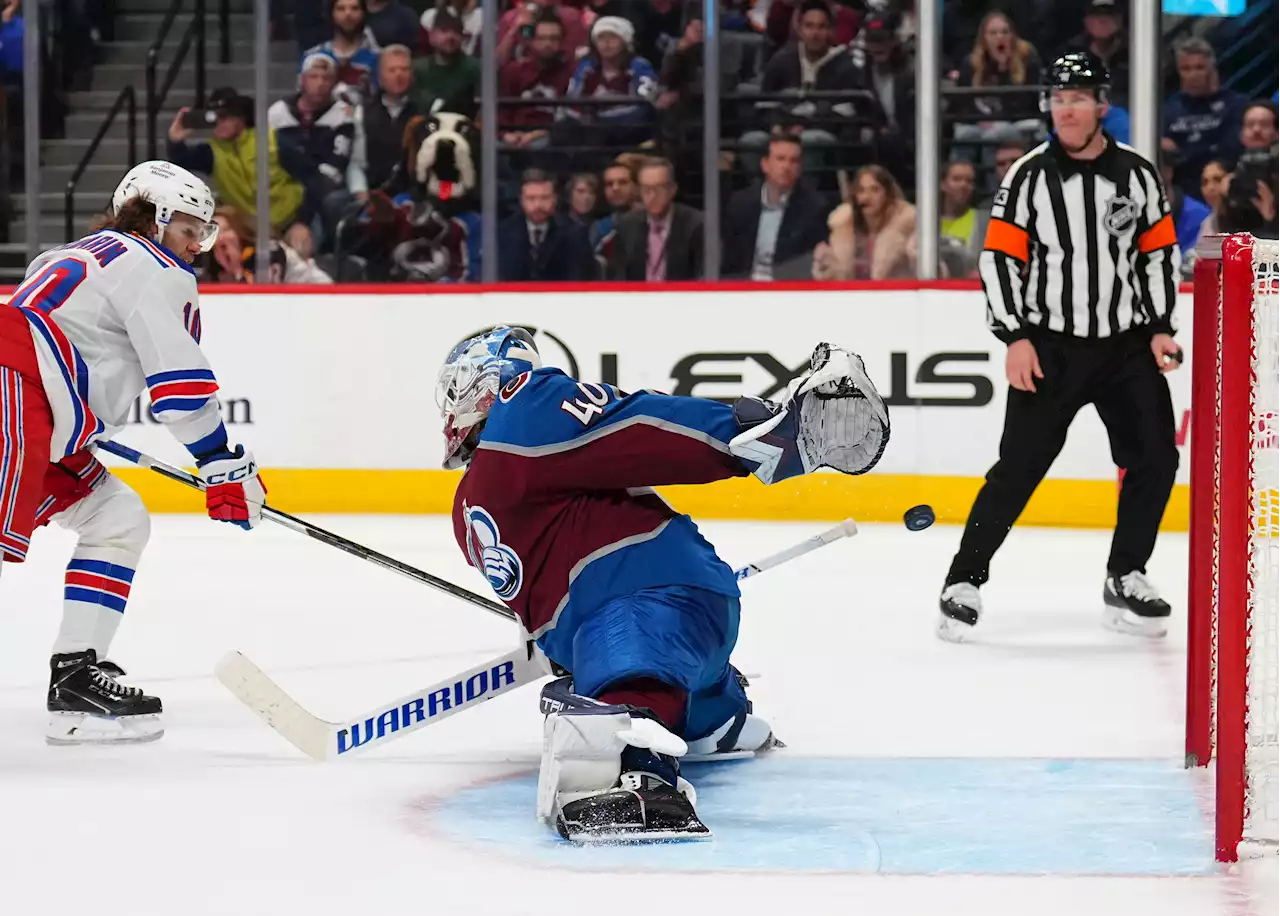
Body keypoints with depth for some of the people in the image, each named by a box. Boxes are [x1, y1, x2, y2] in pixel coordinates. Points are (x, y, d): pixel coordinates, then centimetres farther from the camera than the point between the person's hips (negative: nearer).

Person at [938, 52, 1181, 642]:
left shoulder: (1137, 174, 4)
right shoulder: (1029, 177, -4)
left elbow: (1160, 253, 10)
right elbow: (999, 259, -4)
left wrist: (1161, 328, 2)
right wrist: (1015, 339, -11)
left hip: (1126, 344, 3)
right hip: (1050, 346, -3)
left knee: (1155, 460, -3)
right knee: (1019, 466, -7)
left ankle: (1125, 580, 12)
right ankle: (964, 580, 1)